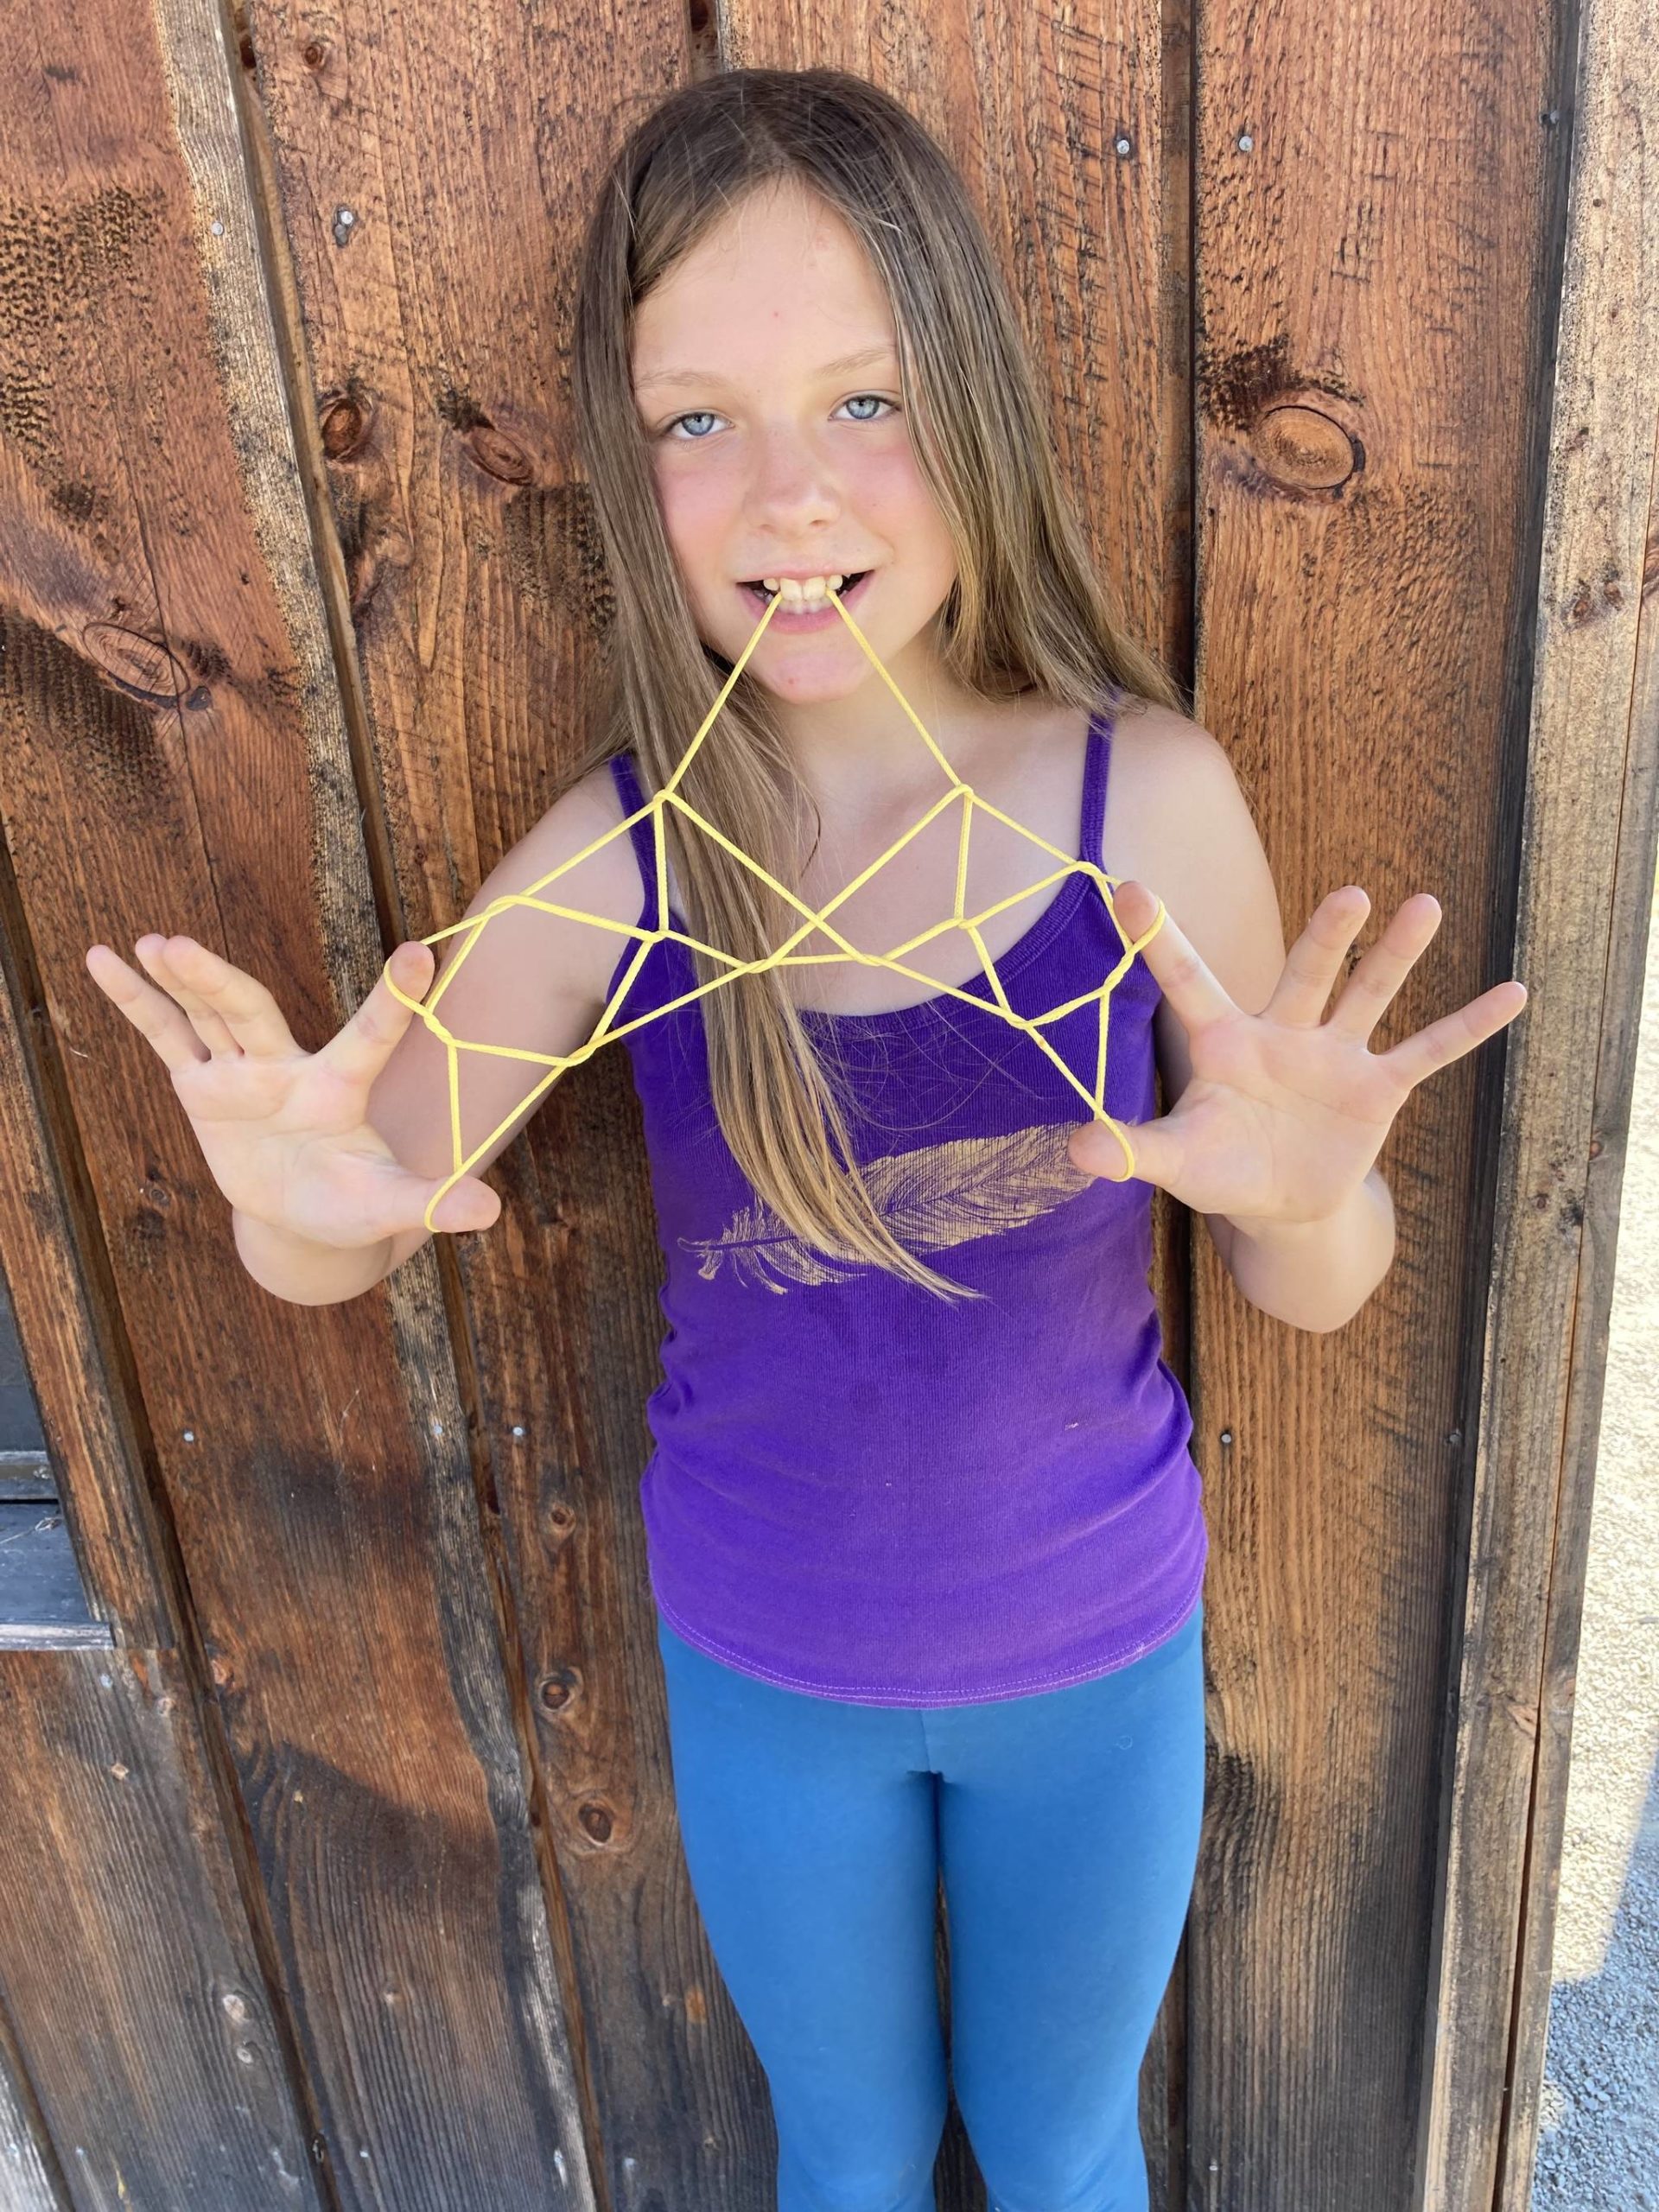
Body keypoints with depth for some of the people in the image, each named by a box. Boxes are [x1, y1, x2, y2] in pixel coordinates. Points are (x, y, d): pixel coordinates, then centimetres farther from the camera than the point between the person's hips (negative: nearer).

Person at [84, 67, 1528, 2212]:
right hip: (763, 1661, 1)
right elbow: (333, 1251, -12)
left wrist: (1308, 1194, -34)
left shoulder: (1147, 798, -20)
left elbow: (1315, 1290, -11)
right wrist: (299, 1206, -35)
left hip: (1095, 1642, 0)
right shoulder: (615, 861, -19)